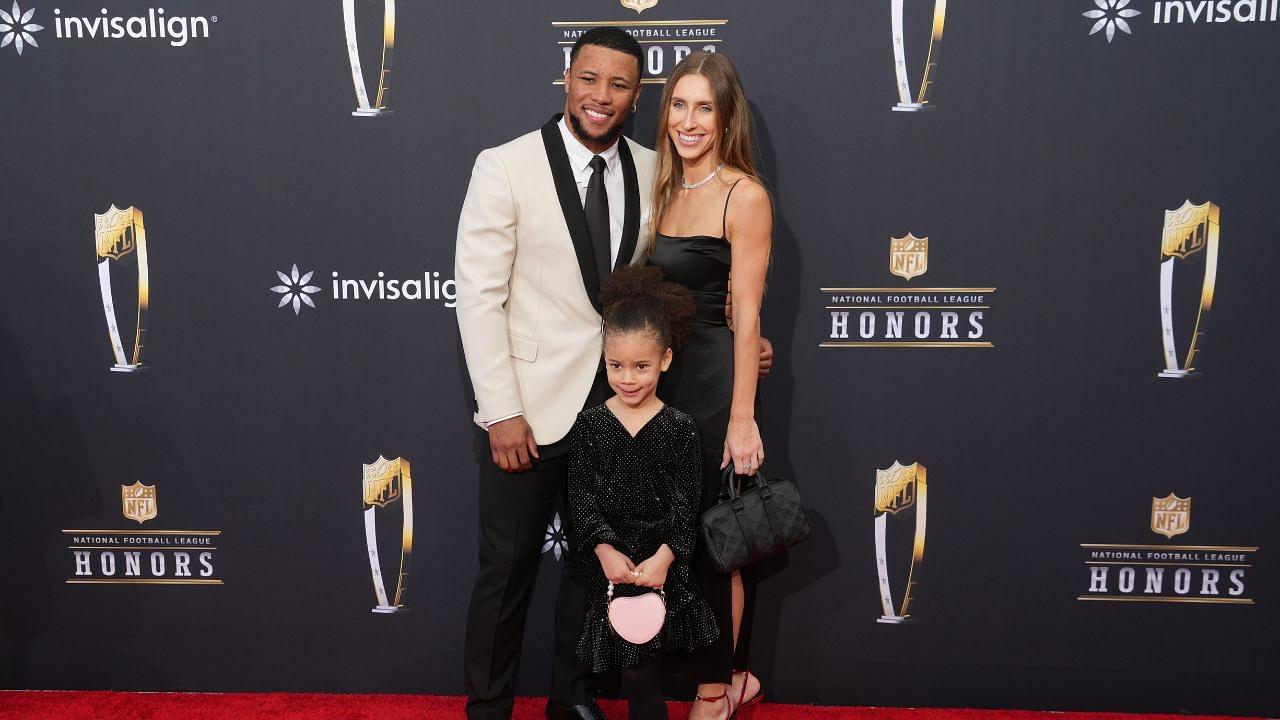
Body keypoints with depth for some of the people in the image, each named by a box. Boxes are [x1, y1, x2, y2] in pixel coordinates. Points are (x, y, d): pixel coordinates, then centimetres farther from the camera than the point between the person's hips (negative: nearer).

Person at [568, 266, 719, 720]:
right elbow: (581, 495, -3)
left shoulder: (679, 428, -4)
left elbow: (686, 502, -6)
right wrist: (605, 550, -14)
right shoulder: (590, 424, -1)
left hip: (662, 562, -1)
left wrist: (663, 557, -17)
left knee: (642, 669, 3)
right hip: (610, 560, 1)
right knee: (633, 669, 4)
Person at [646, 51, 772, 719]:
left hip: (714, 381, -7)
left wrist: (742, 417, -18)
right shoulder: (666, 188, 11)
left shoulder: (744, 196, -11)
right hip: (665, 377, 7)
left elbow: (746, 314, -15)